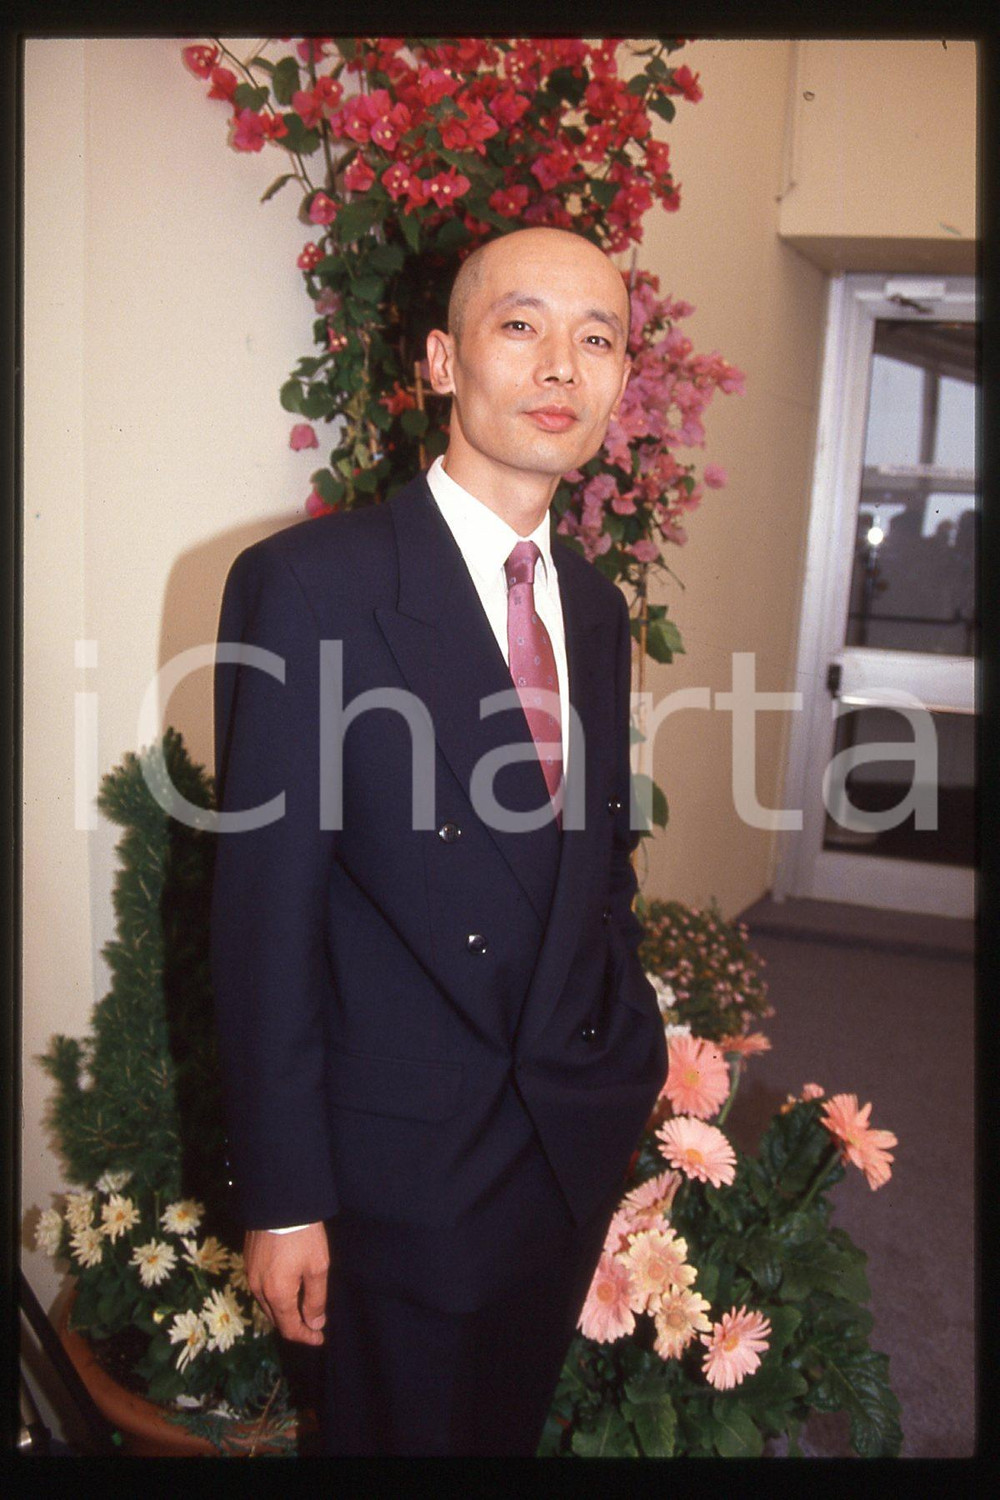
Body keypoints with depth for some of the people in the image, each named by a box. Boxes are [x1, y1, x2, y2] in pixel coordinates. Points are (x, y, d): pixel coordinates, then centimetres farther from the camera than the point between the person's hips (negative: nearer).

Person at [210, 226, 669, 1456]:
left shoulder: (595, 606, 4)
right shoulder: (308, 583, -17)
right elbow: (264, 907, -17)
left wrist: (627, 1066, 10)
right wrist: (282, 1197, -14)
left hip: (582, 1146, 6)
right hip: (409, 1164, -6)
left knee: (516, 1426, 25)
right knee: (404, 1433, 17)